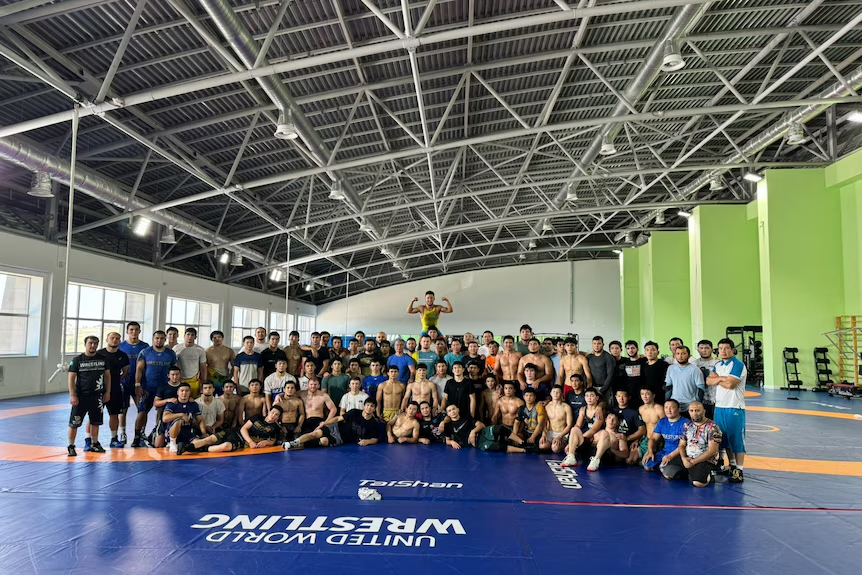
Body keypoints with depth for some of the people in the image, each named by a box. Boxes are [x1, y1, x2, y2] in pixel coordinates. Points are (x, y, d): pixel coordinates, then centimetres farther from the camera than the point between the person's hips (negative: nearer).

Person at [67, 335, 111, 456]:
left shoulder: (103, 359, 4)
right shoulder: (77, 360, -4)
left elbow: (107, 375, 10)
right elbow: (71, 378, -4)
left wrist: (107, 392, 5)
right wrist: (72, 395, -11)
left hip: (97, 396, 3)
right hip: (81, 396, -3)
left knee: (95, 422, 12)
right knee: (74, 422, -2)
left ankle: (94, 444, 25)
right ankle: (71, 446, 11)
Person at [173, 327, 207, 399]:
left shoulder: (200, 350, 3)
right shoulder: (176, 348, 3)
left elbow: (203, 368, 6)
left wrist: (204, 384, 2)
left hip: (194, 381, 0)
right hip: (179, 380, 0)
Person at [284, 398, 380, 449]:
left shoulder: (373, 423, -6)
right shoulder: (354, 413, -4)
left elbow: (374, 439, -1)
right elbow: (338, 418, 1)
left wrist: (367, 441, -23)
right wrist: (324, 423, -6)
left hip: (342, 439, -1)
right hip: (336, 428, 1)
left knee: (324, 441, -28)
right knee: (316, 433, -24)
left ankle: (300, 445, -15)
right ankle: (293, 443, -26)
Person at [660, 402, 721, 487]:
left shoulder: (712, 427, -11)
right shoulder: (687, 425, 8)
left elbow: (712, 451, -16)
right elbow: (681, 445, 12)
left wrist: (693, 462, -18)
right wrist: (683, 458, -10)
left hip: (706, 461, -6)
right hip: (687, 458, 6)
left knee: (698, 482, -33)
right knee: (666, 471, -10)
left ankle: (706, 475, 1)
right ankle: (693, 473, 8)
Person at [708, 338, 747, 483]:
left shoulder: (738, 365, -11)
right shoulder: (717, 365, 13)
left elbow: (730, 384, -21)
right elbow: (709, 381, 2)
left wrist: (717, 379, -4)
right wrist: (722, 378, -13)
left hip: (734, 408, -7)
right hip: (719, 406, 7)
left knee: (736, 439, -3)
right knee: (724, 439, 14)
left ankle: (739, 471, 4)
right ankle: (731, 465, 27)